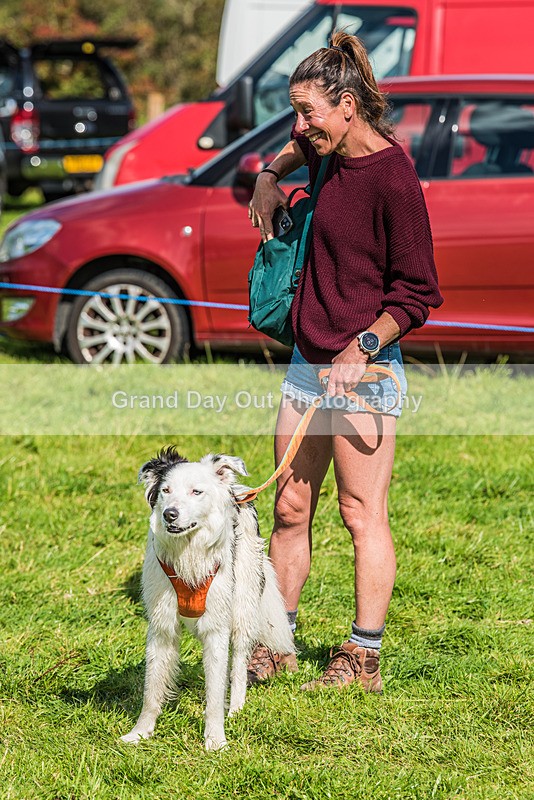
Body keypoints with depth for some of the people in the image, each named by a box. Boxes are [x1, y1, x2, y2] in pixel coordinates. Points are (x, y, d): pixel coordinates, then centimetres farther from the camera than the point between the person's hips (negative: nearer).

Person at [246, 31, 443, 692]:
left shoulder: (392, 177, -16)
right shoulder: (330, 153, 8)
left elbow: (418, 293, -15)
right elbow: (300, 146, 37)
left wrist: (363, 349, -21)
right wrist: (270, 177, 19)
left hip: (362, 369, -8)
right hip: (307, 363, 8)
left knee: (361, 514, -2)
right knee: (290, 507, 11)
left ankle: (363, 660, 6)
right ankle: (275, 646, 19)